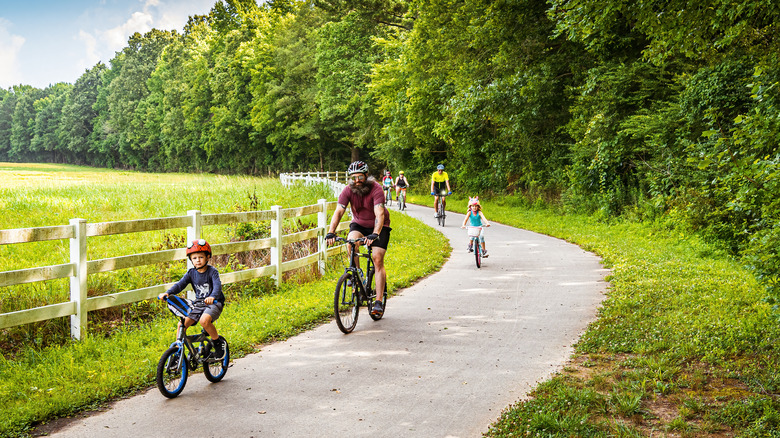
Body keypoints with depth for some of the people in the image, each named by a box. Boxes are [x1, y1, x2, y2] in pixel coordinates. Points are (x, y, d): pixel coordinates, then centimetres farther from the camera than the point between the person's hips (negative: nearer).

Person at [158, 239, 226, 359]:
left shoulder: (212, 271, -11)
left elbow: (217, 285, -27)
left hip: (214, 303, -5)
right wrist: (167, 293, -25)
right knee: (182, 324, -12)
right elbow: (180, 284, -6)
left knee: (204, 320, -34)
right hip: (198, 304, 5)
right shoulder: (191, 273, 3)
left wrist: (212, 296, -49)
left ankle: (218, 343, -10)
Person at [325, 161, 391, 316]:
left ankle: (379, 302, -12)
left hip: (379, 227, -3)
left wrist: (375, 234, -52)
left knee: (378, 260, -14)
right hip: (359, 224, 3)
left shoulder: (376, 189, -26)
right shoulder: (348, 190, -16)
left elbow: (380, 214, -37)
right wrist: (330, 233, -38)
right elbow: (338, 211, -24)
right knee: (351, 241, -30)